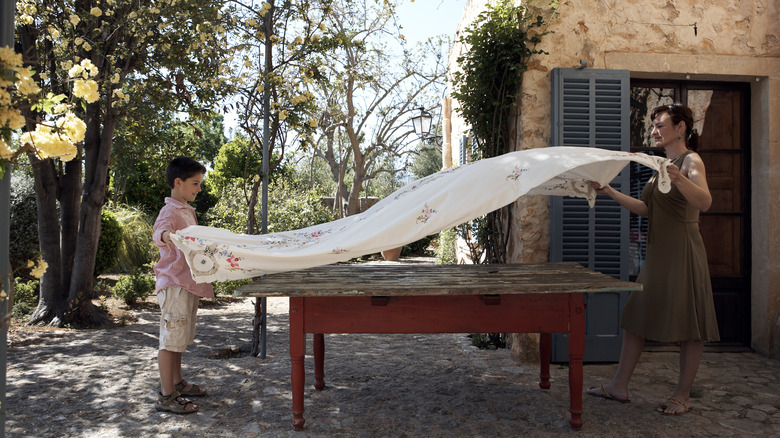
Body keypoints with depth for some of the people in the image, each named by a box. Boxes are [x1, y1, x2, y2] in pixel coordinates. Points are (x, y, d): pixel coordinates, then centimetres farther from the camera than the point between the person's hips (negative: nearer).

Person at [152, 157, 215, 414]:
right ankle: (166, 396, 3)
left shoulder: (188, 211, 17)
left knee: (180, 337, 18)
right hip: (174, 284, -10)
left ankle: (177, 383, 31)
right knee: (170, 337, -4)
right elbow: (159, 230, -36)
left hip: (189, 283, 10)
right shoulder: (170, 211, -14)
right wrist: (165, 236, -57)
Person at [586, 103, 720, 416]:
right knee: (636, 316, 7)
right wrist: (611, 193, 7)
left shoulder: (691, 161, -8)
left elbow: (704, 202, -25)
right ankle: (619, 386, 14)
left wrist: (678, 179, -42)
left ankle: (683, 395, 13)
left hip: (683, 252, -8)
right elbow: (646, 208, 15)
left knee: (688, 321, 2)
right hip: (657, 253, 9)